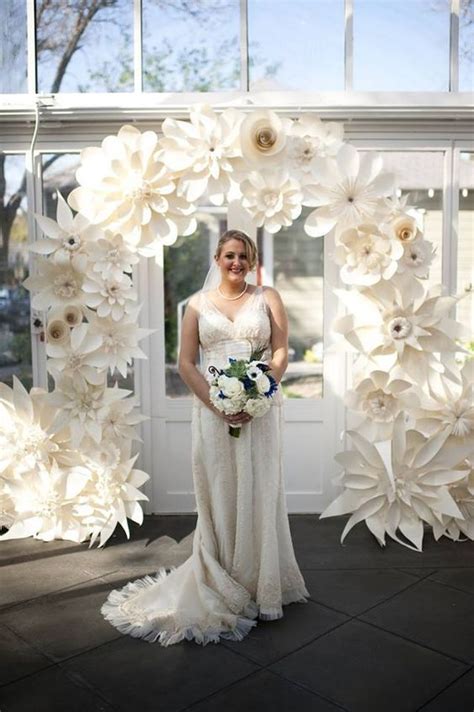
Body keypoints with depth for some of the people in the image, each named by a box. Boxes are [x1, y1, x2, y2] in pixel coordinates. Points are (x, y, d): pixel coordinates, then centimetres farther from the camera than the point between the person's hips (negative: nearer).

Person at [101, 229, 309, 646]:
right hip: (213, 409, 1)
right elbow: (186, 363, 3)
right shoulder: (199, 303, 9)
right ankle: (221, 585, 18)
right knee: (218, 494, 4)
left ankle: (260, 584, 19)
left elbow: (281, 353, 1)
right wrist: (218, 404, -11)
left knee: (258, 493, 4)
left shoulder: (268, 298, 8)